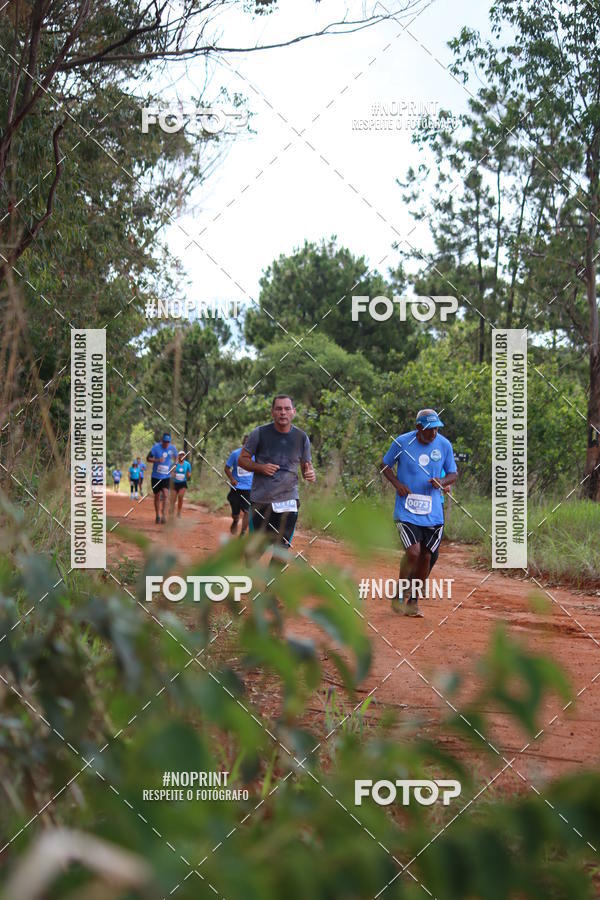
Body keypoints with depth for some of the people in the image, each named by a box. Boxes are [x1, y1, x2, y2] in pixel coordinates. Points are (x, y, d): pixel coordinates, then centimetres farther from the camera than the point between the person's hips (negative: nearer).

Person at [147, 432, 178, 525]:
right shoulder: (156, 447, -11)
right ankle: (158, 516, 23)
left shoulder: (172, 448, -4)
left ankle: (163, 514, -6)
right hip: (156, 476, -1)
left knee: (165, 494, -19)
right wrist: (157, 460, -27)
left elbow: (175, 458, 15)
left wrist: (173, 465, -5)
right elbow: (148, 459, -9)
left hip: (166, 476, 1)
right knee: (157, 496, 8)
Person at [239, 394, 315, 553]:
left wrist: (310, 474, -12)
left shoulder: (301, 438, 3)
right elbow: (242, 459, 4)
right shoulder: (260, 433, -3)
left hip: (288, 501, 1)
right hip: (260, 500, -1)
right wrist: (261, 467, -16)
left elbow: (307, 465, 13)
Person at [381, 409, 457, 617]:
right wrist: (397, 484, -11)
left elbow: (453, 473, 10)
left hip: (433, 512, 3)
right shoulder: (402, 442, -7)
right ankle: (398, 596, 6)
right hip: (406, 510, -3)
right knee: (413, 553, -16)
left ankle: (413, 602, 25)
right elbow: (385, 465, 6)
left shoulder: (444, 445, 0)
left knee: (426, 556, 8)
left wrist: (442, 482, -13)